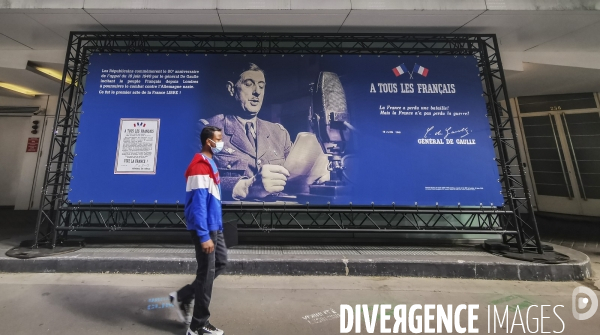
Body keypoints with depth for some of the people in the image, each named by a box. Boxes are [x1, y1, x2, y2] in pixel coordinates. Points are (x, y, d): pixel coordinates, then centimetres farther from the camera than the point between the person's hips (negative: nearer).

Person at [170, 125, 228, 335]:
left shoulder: (209, 164, 12)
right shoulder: (199, 167, -19)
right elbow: (198, 204, -23)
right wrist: (203, 236, -23)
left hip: (214, 227, 10)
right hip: (205, 229, -10)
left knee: (220, 263, 18)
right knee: (207, 273, 3)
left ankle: (183, 296, 32)